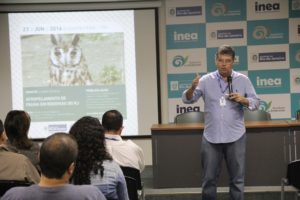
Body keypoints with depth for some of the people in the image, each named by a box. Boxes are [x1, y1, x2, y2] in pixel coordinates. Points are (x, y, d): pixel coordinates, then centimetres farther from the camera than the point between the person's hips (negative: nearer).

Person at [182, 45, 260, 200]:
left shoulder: (243, 80, 1)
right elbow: (187, 99, -5)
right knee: (209, 178, 8)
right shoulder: (206, 80, 0)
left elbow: (255, 103, 3)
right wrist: (192, 87, -26)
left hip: (235, 137, 0)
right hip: (211, 137, 0)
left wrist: (243, 100, -17)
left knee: (237, 178, 9)